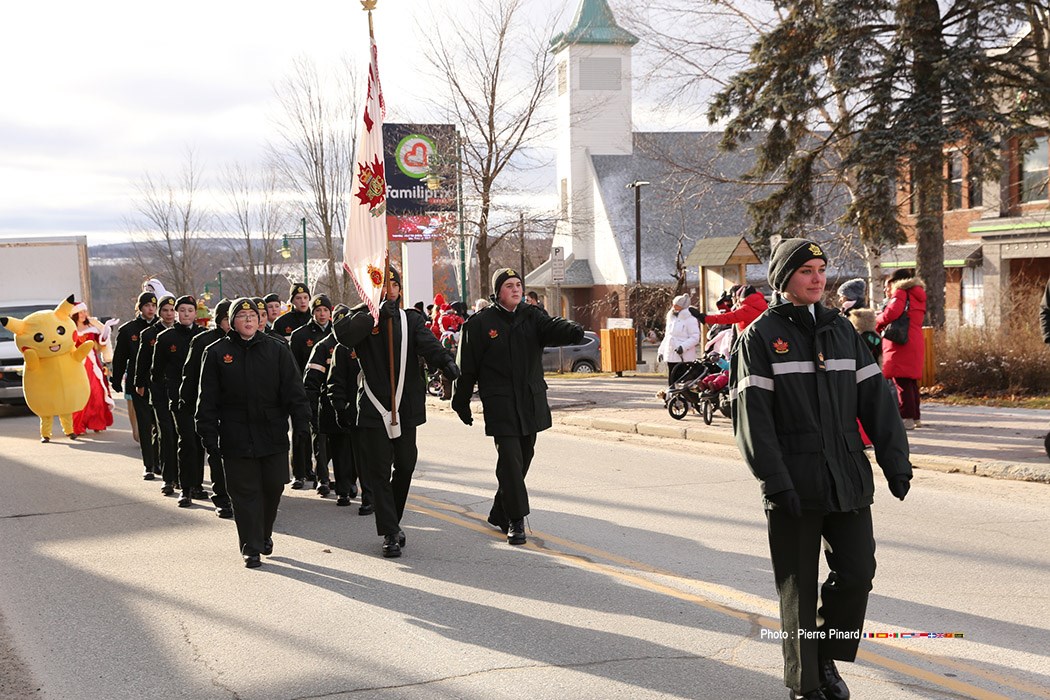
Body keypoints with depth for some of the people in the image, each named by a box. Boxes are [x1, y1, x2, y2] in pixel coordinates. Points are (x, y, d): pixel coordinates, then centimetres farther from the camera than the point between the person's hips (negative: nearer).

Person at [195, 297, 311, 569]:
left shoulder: (276, 351, 5)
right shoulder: (217, 353, 3)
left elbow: (294, 391, 4)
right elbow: (208, 399, 3)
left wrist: (301, 424, -5)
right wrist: (209, 434, -3)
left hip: (272, 434, 1)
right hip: (236, 438, -1)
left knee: (273, 487, 7)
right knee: (245, 492, 1)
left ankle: (264, 533, 31)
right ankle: (252, 548, 8)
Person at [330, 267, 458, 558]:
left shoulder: (411, 318, 8)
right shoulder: (362, 317, 3)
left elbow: (427, 343, -12)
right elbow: (343, 335, -19)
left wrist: (445, 361, -33)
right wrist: (377, 314, -25)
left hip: (406, 405, 3)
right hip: (374, 406, -2)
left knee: (405, 466, 10)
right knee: (379, 471, -4)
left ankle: (392, 522, 30)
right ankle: (390, 533, 2)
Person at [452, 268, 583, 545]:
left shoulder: (532, 316, 6)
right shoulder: (480, 323, -2)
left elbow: (552, 329, -14)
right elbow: (467, 366, 1)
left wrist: (573, 331, -37)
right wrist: (461, 403, 2)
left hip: (531, 402, 5)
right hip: (500, 404, -4)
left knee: (524, 458, 12)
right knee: (510, 459, -11)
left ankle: (499, 513, 28)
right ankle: (515, 521, -6)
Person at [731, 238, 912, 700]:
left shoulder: (842, 330, 12)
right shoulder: (760, 336, -3)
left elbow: (876, 399, 10)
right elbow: (752, 416, -10)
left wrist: (896, 462, 3)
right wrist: (775, 483, -16)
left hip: (848, 481, 4)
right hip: (794, 484, -4)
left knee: (857, 573, 0)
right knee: (799, 589, 4)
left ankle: (828, 657, 25)